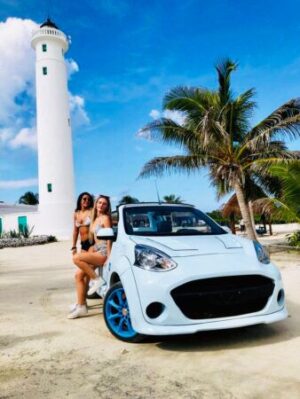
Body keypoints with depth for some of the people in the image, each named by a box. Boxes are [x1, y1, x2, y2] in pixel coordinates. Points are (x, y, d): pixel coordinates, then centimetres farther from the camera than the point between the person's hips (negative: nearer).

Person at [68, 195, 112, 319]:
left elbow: (109, 239, -11)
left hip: (103, 252, -8)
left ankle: (97, 279, -12)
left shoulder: (105, 218, -5)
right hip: (97, 251, 8)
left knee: (76, 258, -22)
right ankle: (81, 306, 1)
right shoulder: (95, 219, 19)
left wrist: (109, 257, -17)